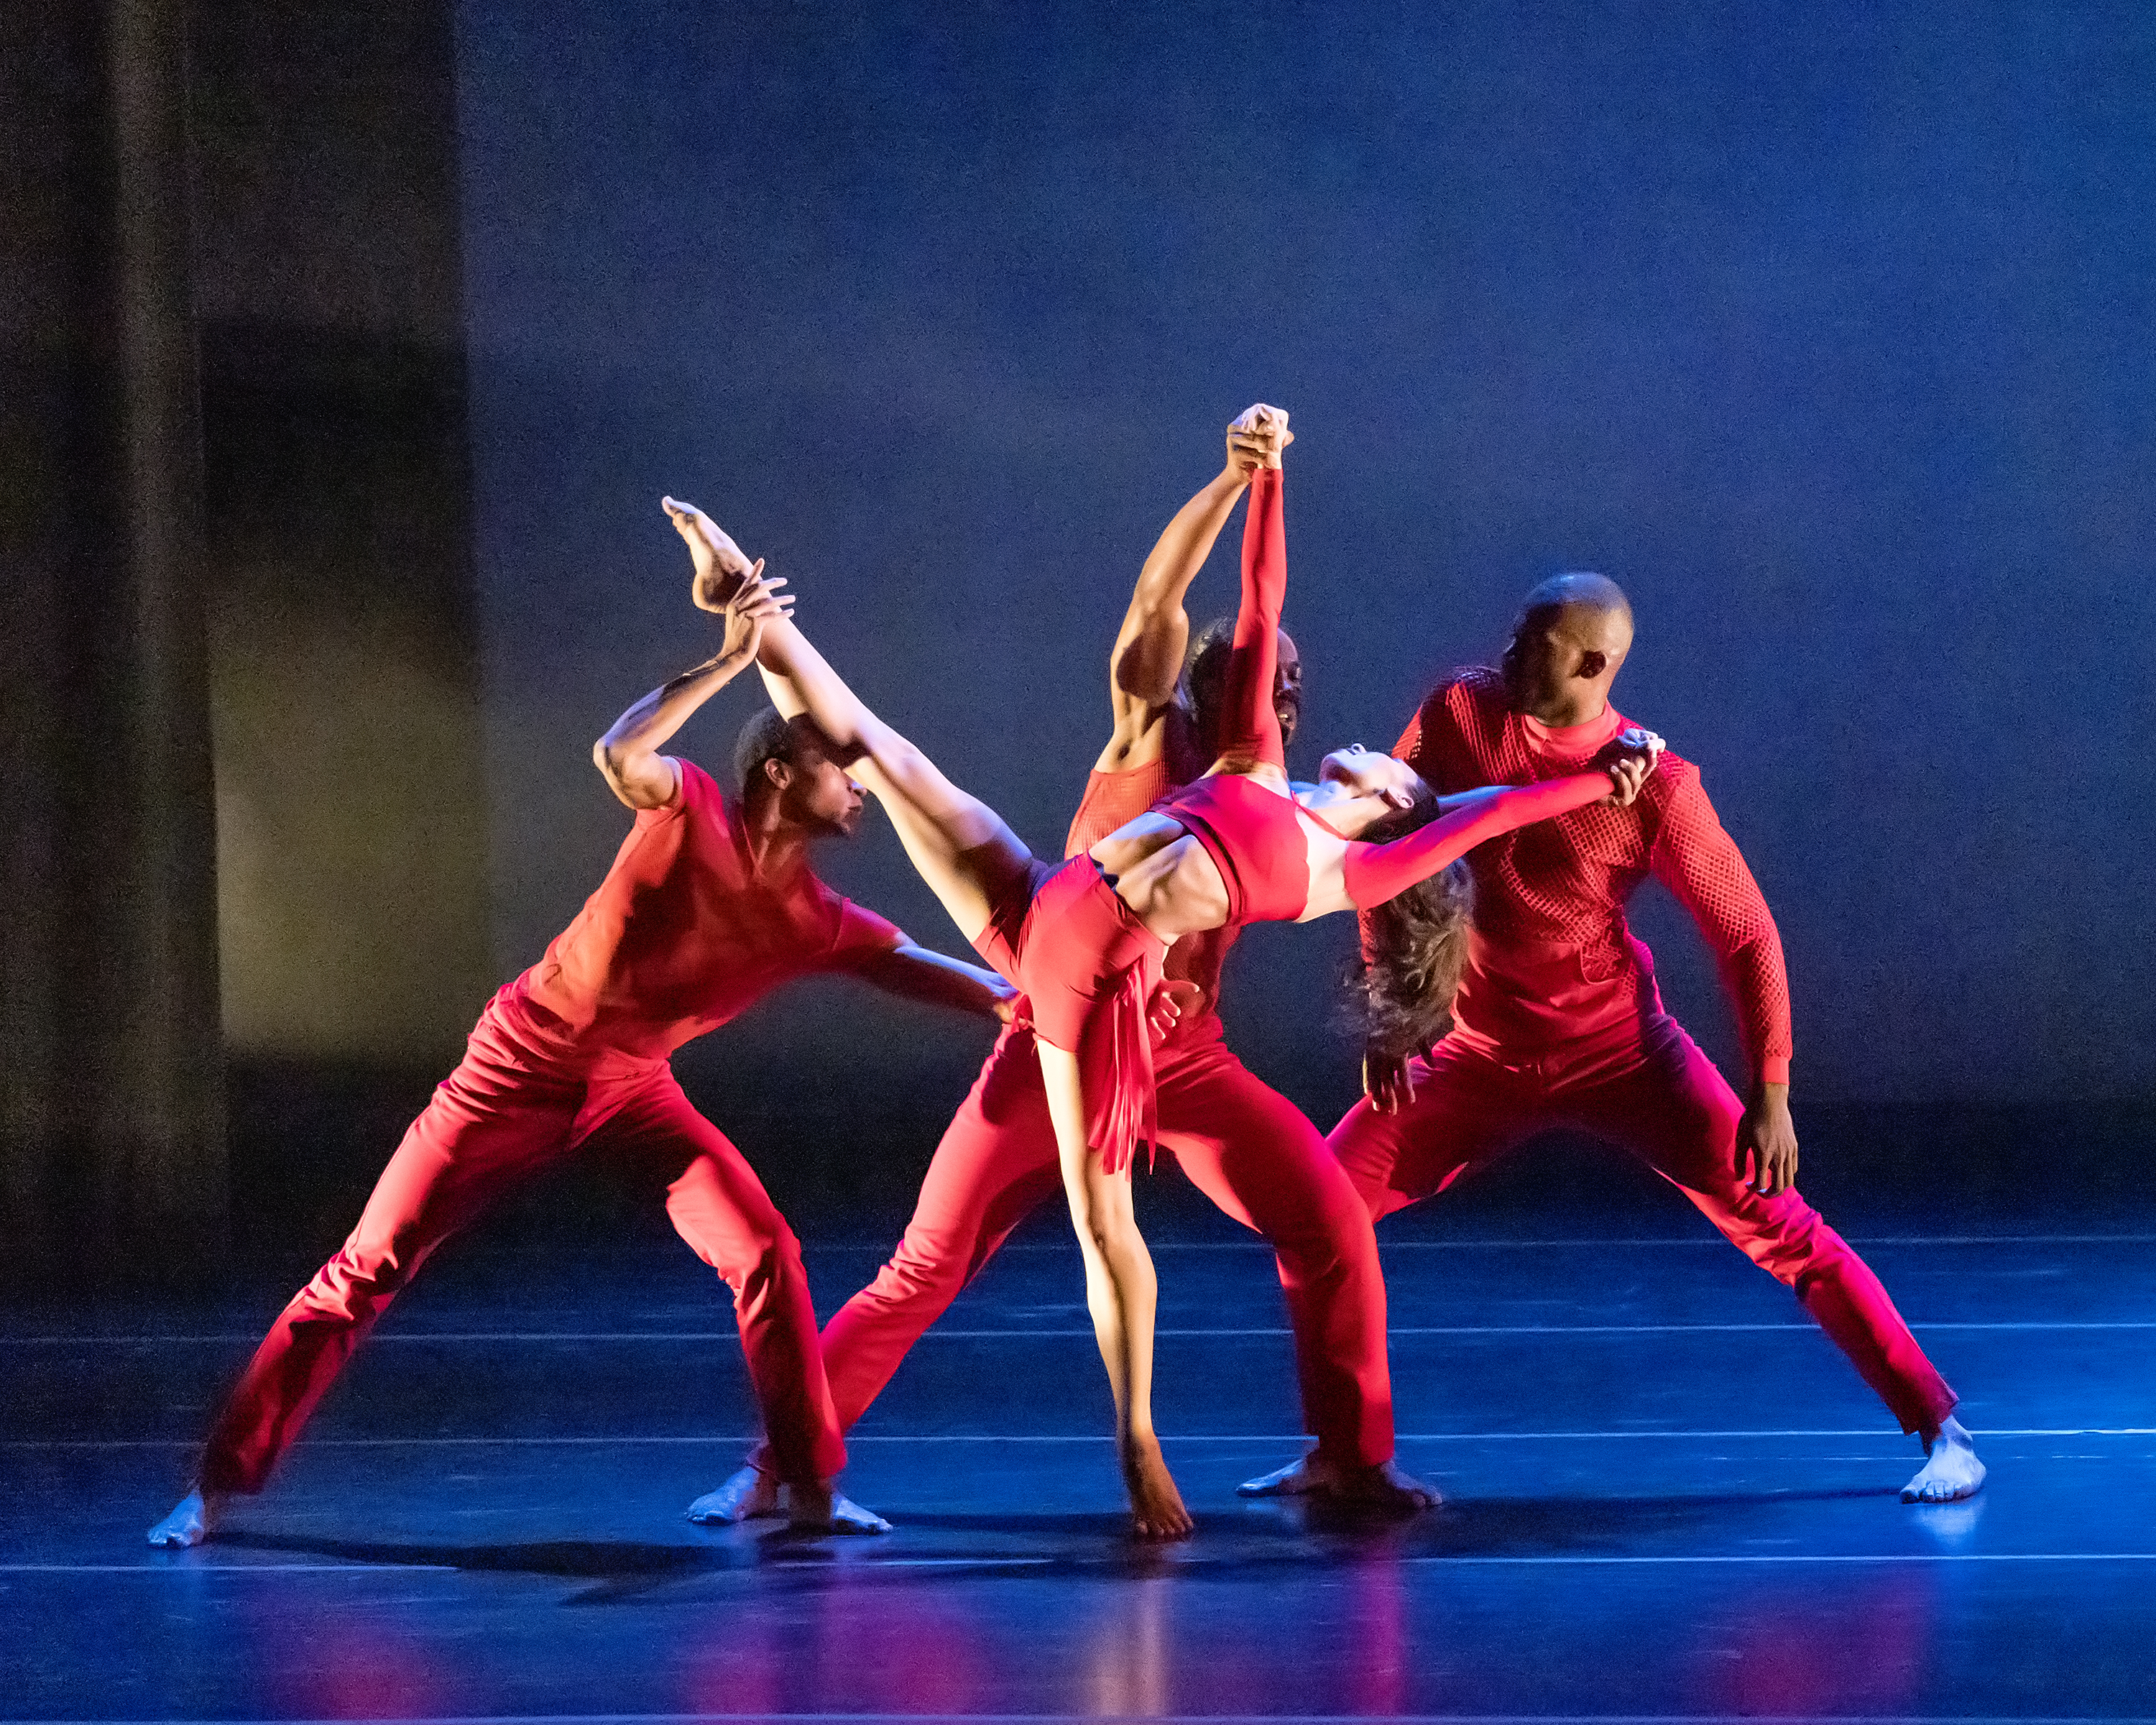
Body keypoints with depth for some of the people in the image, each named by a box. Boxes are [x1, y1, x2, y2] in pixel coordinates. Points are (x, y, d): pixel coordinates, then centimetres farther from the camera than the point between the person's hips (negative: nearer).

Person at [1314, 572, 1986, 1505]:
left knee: (1777, 1225, -10)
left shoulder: (1652, 786, -20)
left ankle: (1942, 1430, -3)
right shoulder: (1457, 715, -10)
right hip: (1483, 1059, 4)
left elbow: (1746, 933, -11)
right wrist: (1387, 1008, 2)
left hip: (1621, 1052, -4)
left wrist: (1770, 1095, -13)